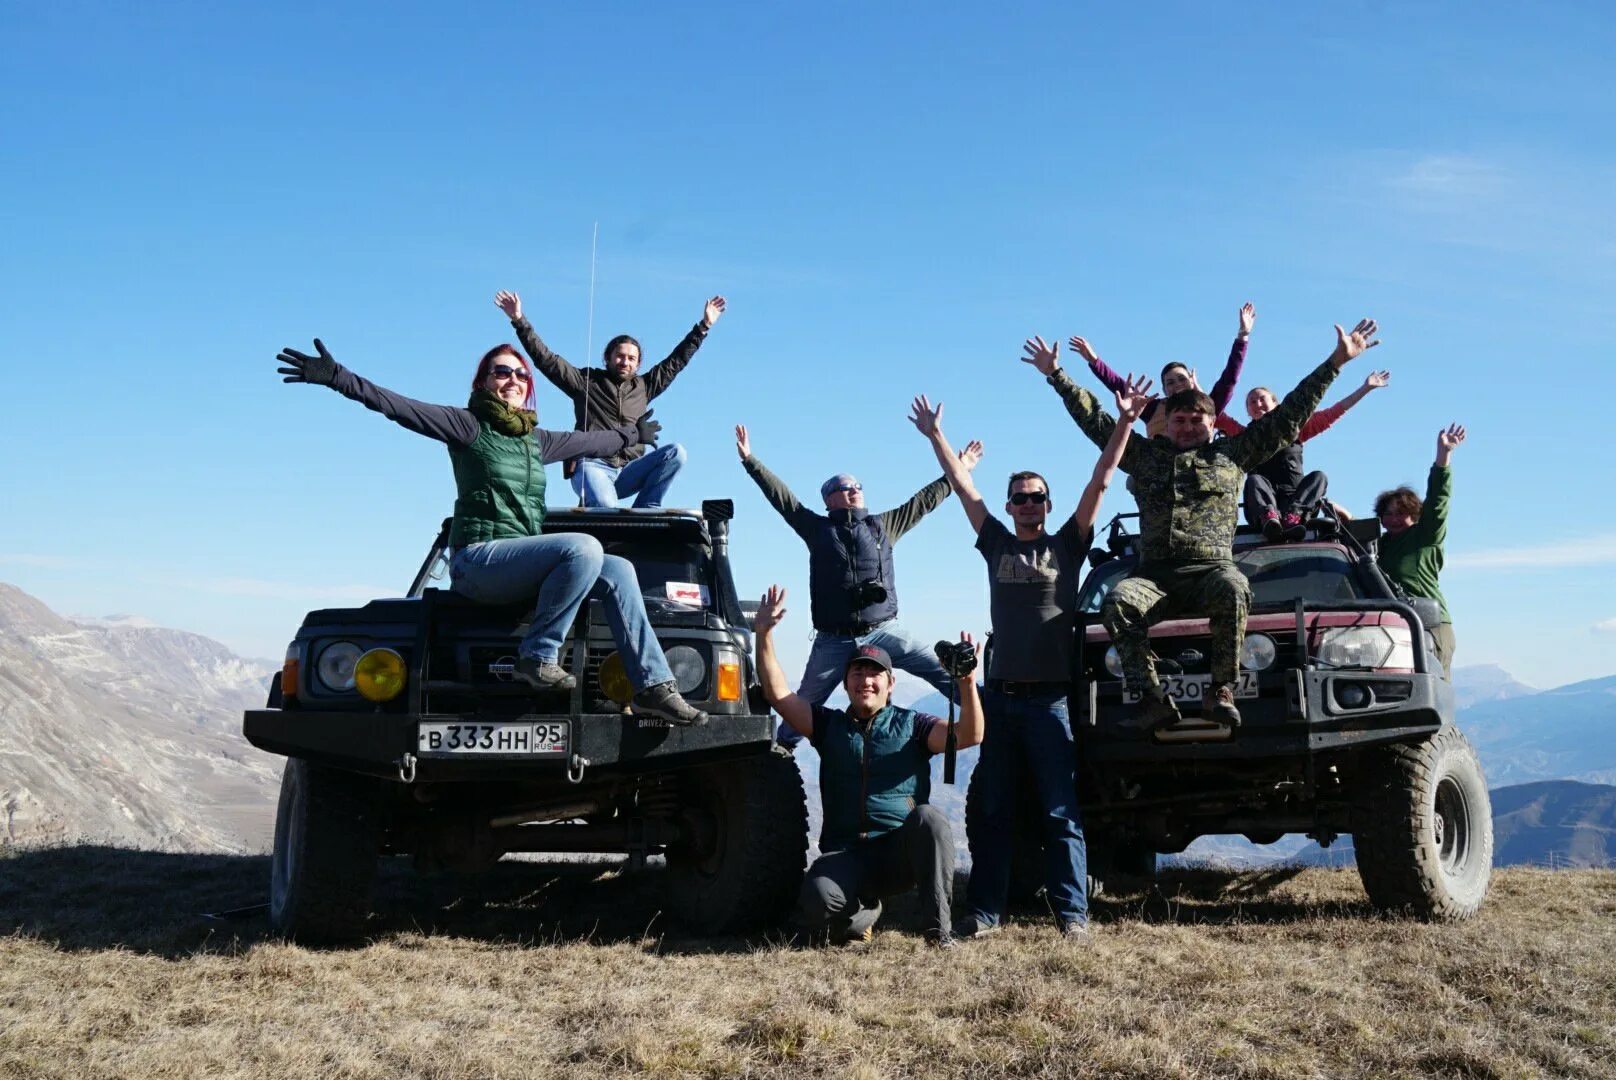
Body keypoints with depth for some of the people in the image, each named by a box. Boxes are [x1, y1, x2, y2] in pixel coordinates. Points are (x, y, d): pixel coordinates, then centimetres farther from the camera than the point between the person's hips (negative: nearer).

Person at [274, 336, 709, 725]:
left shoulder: (537, 440, 19)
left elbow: (592, 441, 37)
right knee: (583, 548, -28)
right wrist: (336, 377, -20)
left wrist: (633, 433, 50)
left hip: (525, 571, 7)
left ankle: (654, 685, -15)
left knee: (619, 571, -11)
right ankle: (539, 654, -18)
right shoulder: (468, 426, 0)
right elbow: (396, 406, -10)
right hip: (477, 560, -7)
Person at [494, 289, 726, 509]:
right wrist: (519, 321, -1)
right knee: (606, 508, -38)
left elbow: (676, 361, 28)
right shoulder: (586, 381, 13)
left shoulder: (644, 386, 23)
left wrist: (704, 326, 27)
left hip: (628, 472, 5)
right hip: (592, 466, -5)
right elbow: (545, 359, 7)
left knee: (676, 453, -20)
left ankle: (643, 511, -19)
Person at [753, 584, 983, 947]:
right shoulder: (829, 724, 15)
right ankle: (863, 913, 8)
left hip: (901, 852, -1)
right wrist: (764, 636, -8)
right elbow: (778, 695, 3)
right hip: (845, 853, 1)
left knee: (928, 817, -35)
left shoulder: (911, 725, 10)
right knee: (818, 902, -31)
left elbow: (969, 736, -5)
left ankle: (938, 927, -23)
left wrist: (967, 684, -21)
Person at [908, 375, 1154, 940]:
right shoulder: (997, 543, 13)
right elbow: (963, 485, 14)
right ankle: (984, 910, 10)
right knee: (991, 811, 6)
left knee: (1060, 812, -1)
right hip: (1000, 696, 3)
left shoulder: (1067, 544, 6)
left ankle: (1072, 912, 1)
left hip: (1050, 698, -3)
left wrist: (1124, 423, -7)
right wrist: (936, 436, 12)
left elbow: (1099, 483, -1)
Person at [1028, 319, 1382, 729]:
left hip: (1212, 568, -1)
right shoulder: (1146, 454, 24)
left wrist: (1336, 361, 18)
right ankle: (1152, 698, -33)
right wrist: (1057, 375, 27)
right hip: (1155, 575, 1)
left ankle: (1222, 690, -29)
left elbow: (1289, 415, 19)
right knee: (1117, 601, -32)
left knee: (1233, 590, -38)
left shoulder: (1232, 454, 19)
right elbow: (1095, 420, 27)